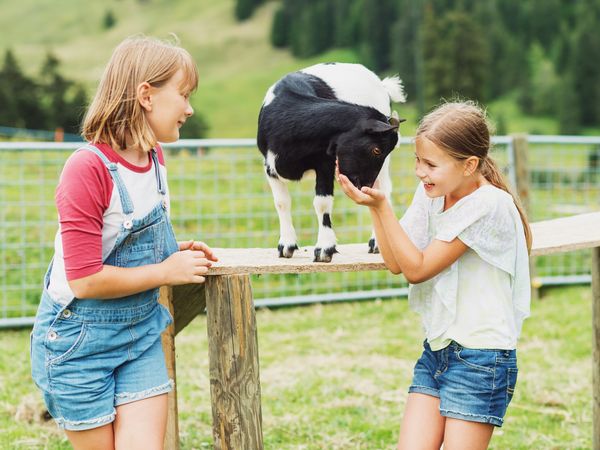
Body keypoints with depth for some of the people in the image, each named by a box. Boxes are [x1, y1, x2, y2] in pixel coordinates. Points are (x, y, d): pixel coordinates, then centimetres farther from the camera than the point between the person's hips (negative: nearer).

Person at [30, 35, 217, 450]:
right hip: (79, 339, -6)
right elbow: (85, 280, -24)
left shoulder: (155, 159, 2)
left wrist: (177, 255, 0)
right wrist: (166, 272, -15)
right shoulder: (88, 168, -23)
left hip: (141, 331, 7)